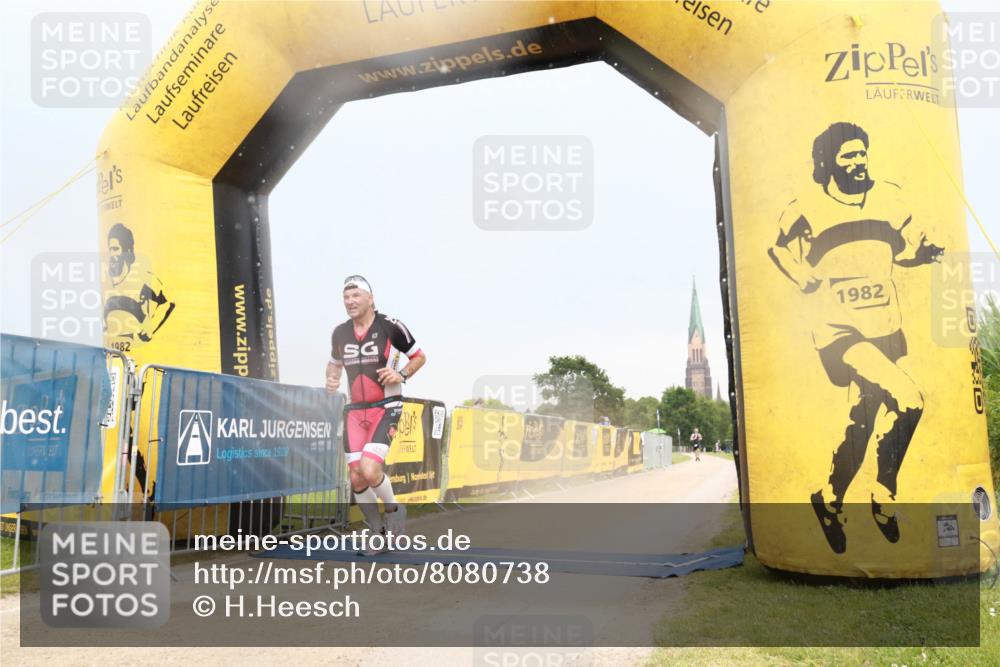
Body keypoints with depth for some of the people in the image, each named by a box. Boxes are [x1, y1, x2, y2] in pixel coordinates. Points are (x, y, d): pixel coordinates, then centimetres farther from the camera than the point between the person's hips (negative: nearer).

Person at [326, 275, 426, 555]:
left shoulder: (390, 327, -8)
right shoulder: (340, 333, 6)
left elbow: (419, 357, 3)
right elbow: (334, 363, 23)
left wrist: (401, 374, -15)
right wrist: (331, 379, 1)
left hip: (386, 408, -5)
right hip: (355, 411, 5)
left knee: (369, 470, -21)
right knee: (356, 478, 0)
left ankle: (394, 509, 10)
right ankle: (378, 531, 22)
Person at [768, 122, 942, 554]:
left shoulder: (888, 198, 6)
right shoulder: (805, 212, -8)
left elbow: (905, 247, 16)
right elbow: (780, 255, 0)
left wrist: (925, 252, -5)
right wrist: (806, 279, -18)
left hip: (885, 329, 6)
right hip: (839, 331, -5)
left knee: (862, 421, 10)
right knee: (907, 400, -22)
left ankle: (829, 501, 31)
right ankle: (884, 497, -1)